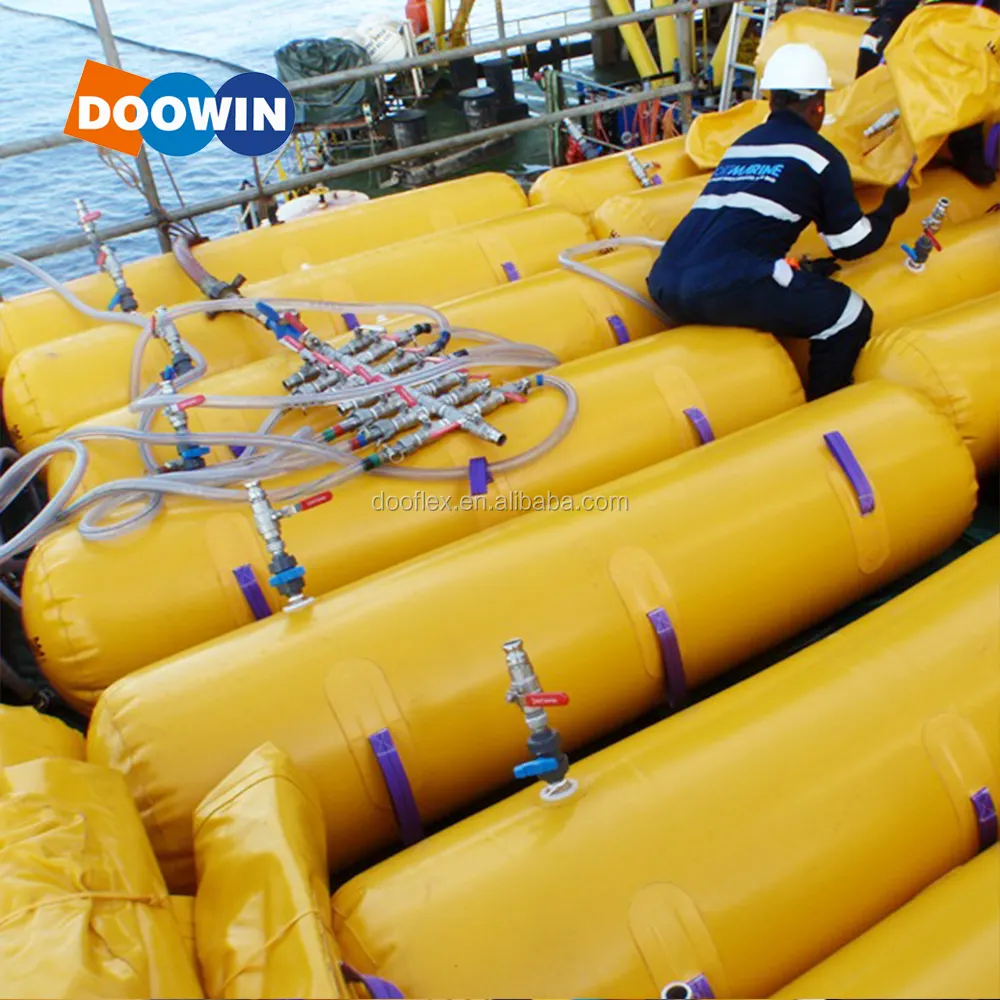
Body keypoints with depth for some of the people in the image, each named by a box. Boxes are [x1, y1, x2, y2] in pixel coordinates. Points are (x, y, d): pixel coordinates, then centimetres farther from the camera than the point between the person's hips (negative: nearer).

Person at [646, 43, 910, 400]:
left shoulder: (741, 144, 29)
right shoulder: (820, 155, 11)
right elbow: (853, 245, 17)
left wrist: (803, 270, 43)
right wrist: (889, 210, 37)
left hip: (664, 284, 8)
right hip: (725, 288, -8)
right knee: (851, 317, 5)